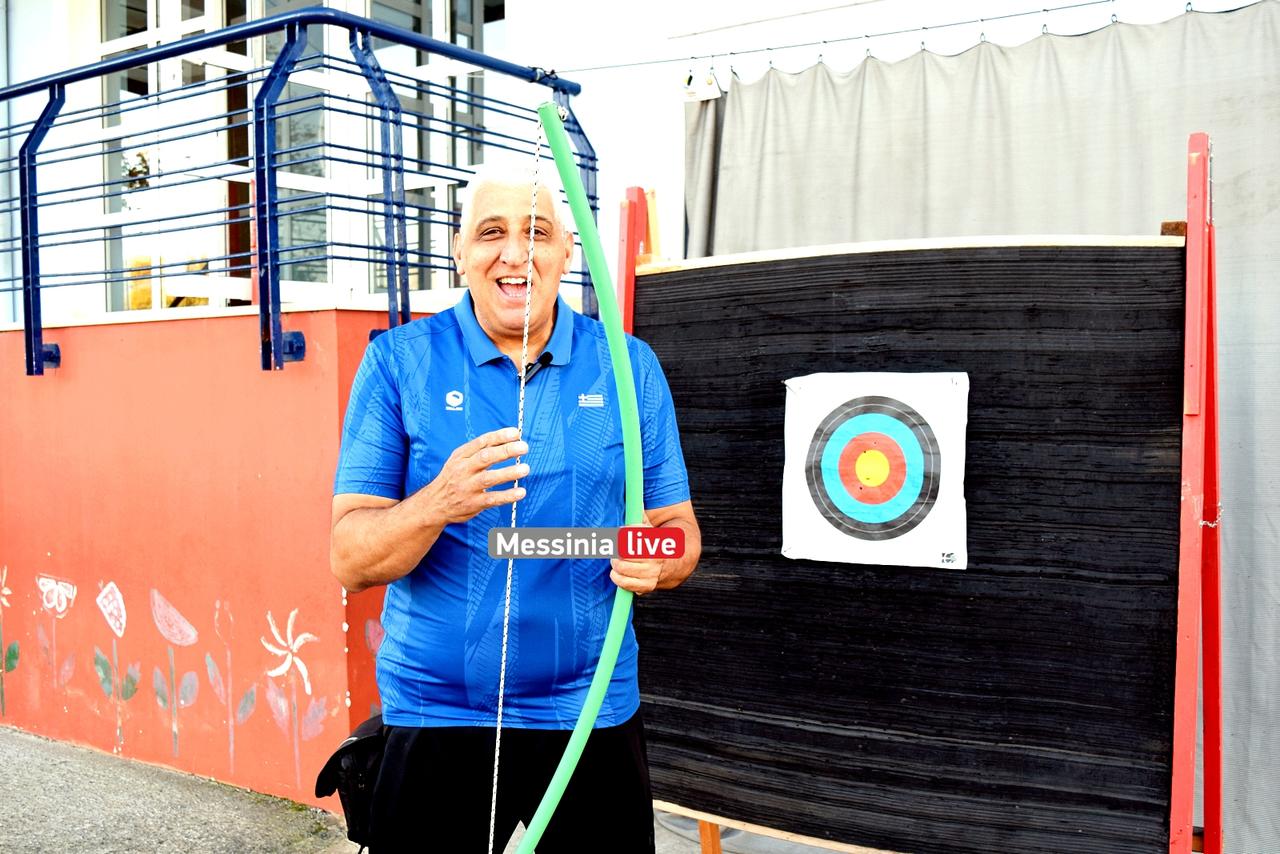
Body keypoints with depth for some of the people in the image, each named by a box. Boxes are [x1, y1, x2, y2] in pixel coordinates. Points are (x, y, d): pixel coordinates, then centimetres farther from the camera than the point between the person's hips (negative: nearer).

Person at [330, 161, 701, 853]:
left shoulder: (629, 366, 1)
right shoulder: (399, 362, -4)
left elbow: (678, 530, 5)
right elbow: (349, 560, -9)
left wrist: (655, 563, -18)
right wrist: (438, 504, -28)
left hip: (593, 713, 2)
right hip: (433, 716, -1)